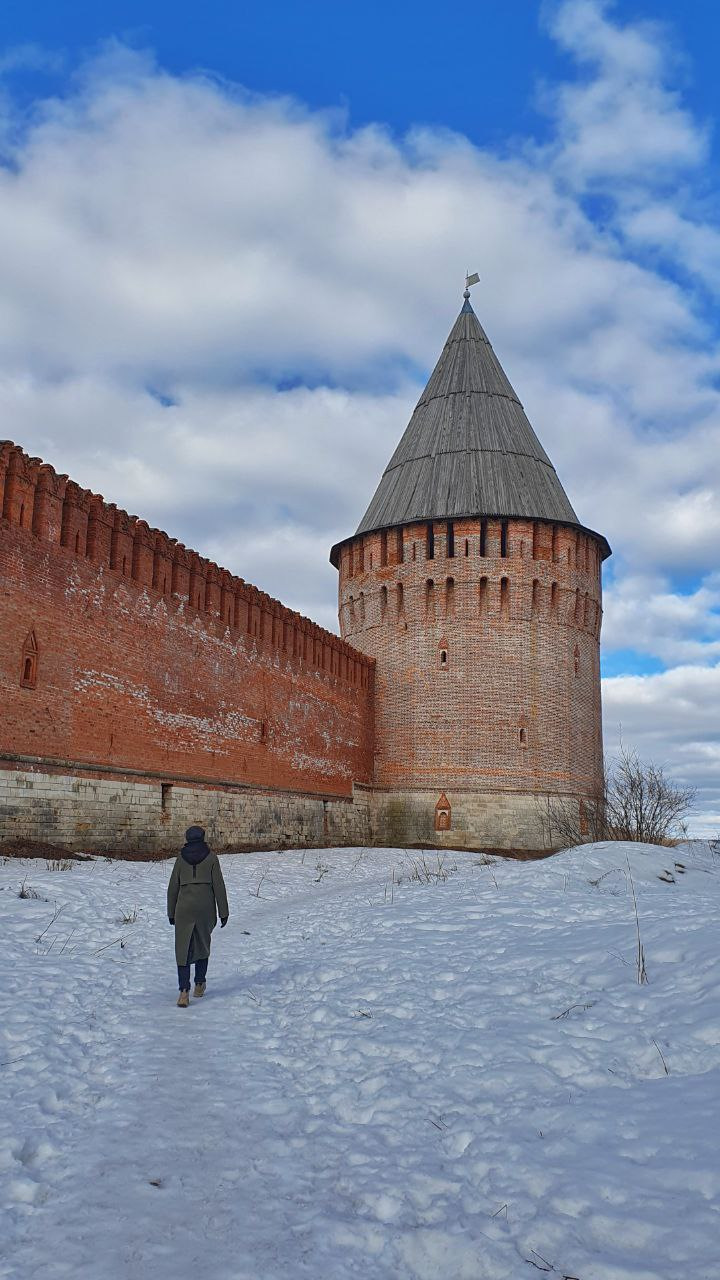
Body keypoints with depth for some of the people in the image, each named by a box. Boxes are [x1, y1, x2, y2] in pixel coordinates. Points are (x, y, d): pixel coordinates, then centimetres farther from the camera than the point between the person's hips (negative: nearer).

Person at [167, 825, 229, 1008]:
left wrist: (171, 913, 15)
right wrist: (223, 912, 2)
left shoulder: (181, 858, 5)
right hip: (206, 906, 0)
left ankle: (184, 991, -14)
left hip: (184, 906, 0)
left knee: (183, 949, 0)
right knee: (202, 943, 21)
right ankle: (199, 984, 28)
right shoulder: (211, 857, 1)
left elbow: (173, 887, 6)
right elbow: (219, 886, -2)